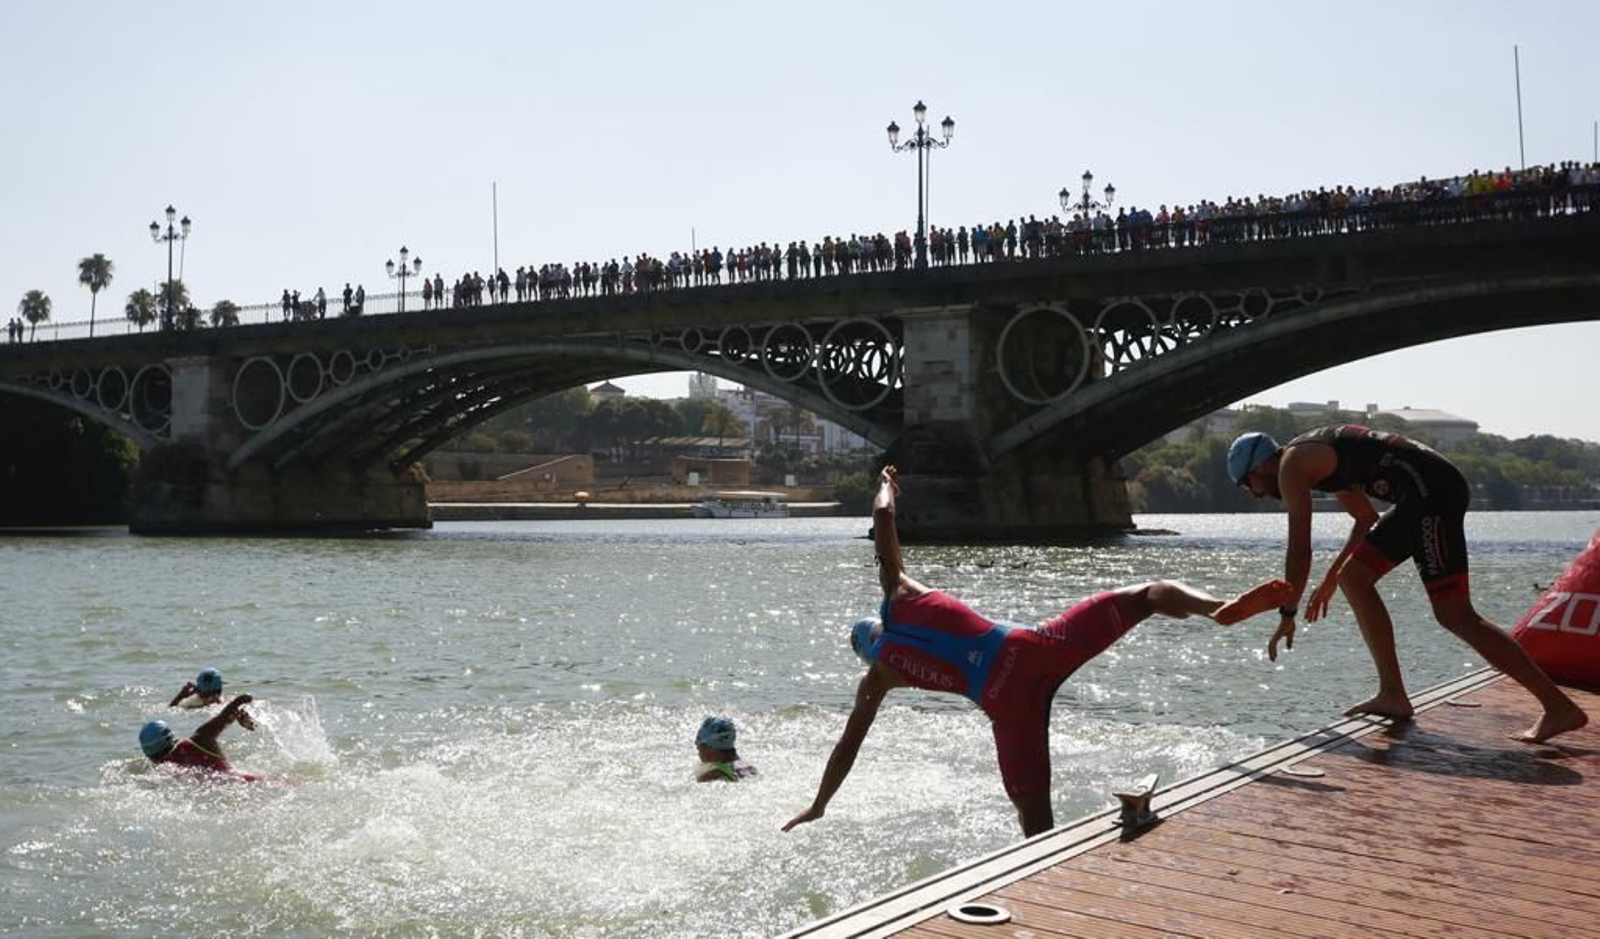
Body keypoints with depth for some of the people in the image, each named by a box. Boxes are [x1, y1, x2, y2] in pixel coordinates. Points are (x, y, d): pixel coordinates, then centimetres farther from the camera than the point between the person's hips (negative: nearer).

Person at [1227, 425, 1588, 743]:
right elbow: (1366, 519, 34)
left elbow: (1299, 548, -7)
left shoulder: (1292, 466, -3)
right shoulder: (1316, 457, 26)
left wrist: (1287, 616, 1)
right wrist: (1329, 580, 35)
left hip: (1431, 492, -10)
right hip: (1423, 497, 10)